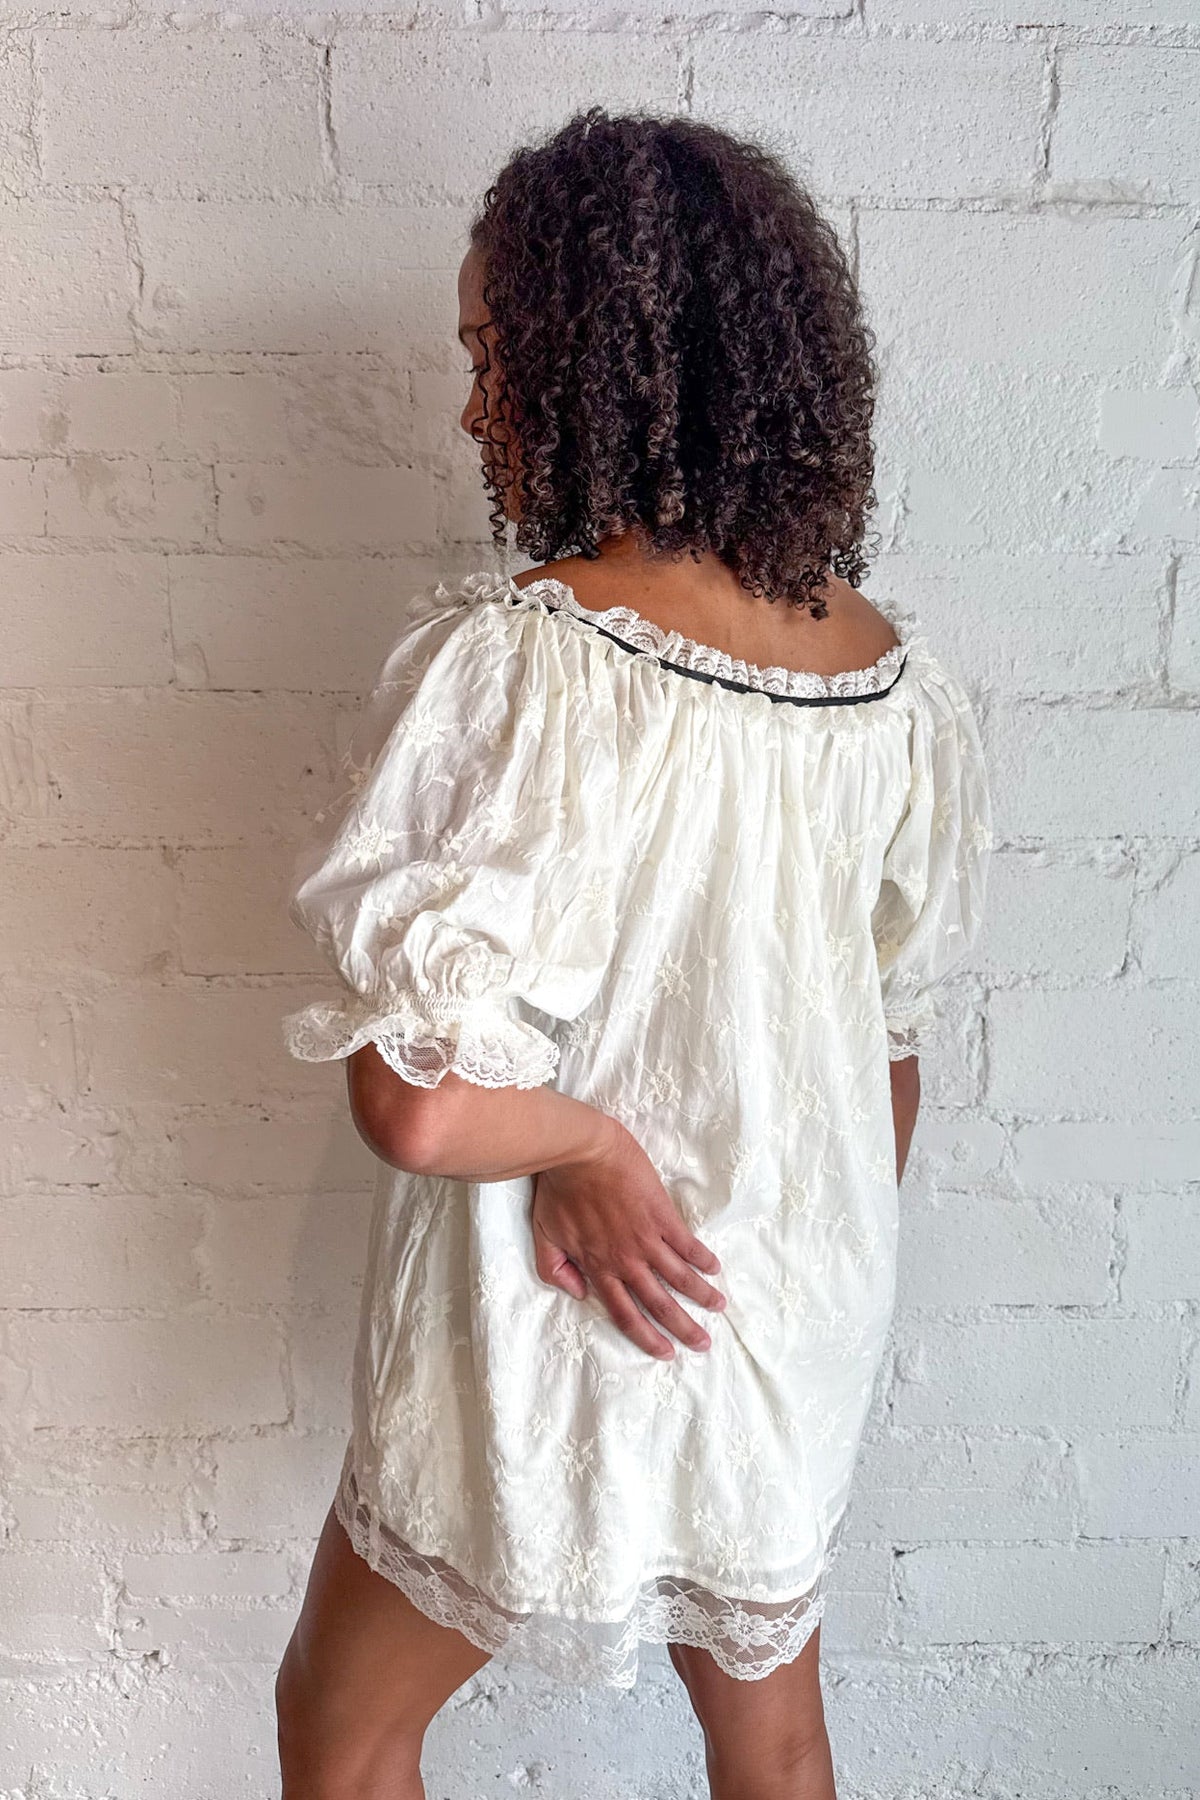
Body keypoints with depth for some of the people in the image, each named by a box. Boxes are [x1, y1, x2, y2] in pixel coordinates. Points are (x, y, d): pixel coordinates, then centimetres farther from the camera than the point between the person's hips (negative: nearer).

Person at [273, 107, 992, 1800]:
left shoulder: (502, 656, -26)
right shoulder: (898, 676, -8)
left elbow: (418, 1102, -33)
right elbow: (895, 1041, 3)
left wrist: (590, 1143, -13)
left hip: (548, 1340, -5)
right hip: (796, 1342, 6)